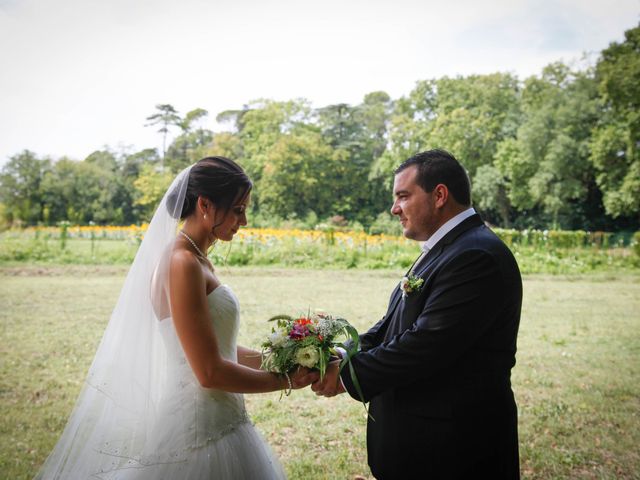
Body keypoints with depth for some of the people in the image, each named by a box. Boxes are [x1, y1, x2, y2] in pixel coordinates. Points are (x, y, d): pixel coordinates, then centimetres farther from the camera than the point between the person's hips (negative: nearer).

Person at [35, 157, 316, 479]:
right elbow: (210, 372, -23)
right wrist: (284, 381, -11)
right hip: (198, 428, -9)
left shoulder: (196, 259, 8)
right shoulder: (182, 264, -20)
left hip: (210, 419, 9)